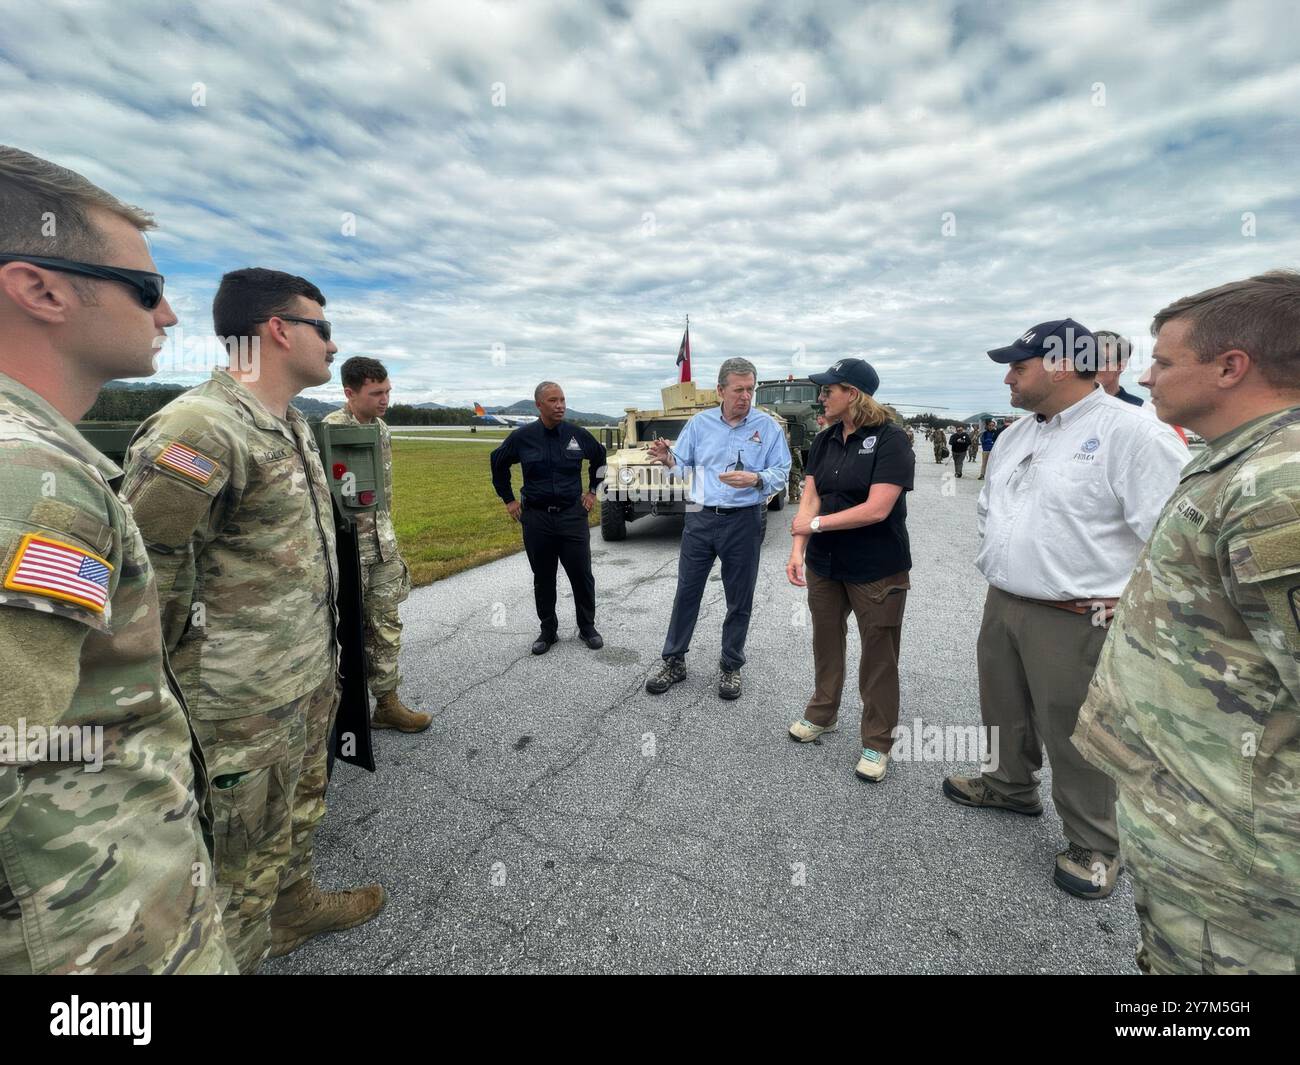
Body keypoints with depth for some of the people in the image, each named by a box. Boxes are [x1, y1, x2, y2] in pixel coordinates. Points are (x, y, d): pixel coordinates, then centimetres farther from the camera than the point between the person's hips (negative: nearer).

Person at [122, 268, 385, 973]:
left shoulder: (292, 426, 9)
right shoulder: (199, 428, -22)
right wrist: (187, 676, -10)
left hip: (309, 684, 9)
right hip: (247, 707, -9)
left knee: (298, 813, 28)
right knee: (241, 857, 13)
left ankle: (297, 906, 51)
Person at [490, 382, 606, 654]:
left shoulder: (577, 434, -2)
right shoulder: (522, 437, -4)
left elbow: (599, 457, 17)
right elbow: (498, 463, 12)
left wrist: (592, 490, 14)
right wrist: (508, 499, 10)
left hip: (573, 515, 0)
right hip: (536, 518, 0)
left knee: (582, 575, 4)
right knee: (543, 579, 10)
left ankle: (587, 627, 22)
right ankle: (548, 630, 25)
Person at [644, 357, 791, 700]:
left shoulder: (768, 426, -2)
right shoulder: (700, 423, 4)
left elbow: (781, 474, -6)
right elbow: (683, 462, 3)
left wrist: (755, 479, -27)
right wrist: (667, 458, -20)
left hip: (744, 522, -1)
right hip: (700, 518, 2)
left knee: (739, 600, 9)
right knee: (686, 591, 8)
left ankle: (731, 666, 28)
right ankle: (674, 662, 23)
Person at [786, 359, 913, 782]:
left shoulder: (890, 439, -14)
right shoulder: (825, 440, 4)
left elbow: (877, 509, -22)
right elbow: (810, 499, 0)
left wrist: (816, 524, -15)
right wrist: (797, 550, -11)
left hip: (877, 570, -5)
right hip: (824, 564, 6)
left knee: (878, 655, 8)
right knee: (826, 641, 18)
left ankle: (877, 742, 24)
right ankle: (822, 714, 39)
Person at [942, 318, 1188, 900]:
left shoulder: (1129, 431, -16)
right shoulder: (1016, 434, 9)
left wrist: (1123, 601, -15)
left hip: (1072, 621, -7)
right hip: (1000, 604, 8)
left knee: (1074, 735, 7)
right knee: (1003, 710, 22)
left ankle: (1093, 845, 29)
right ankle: (1012, 785, 46)